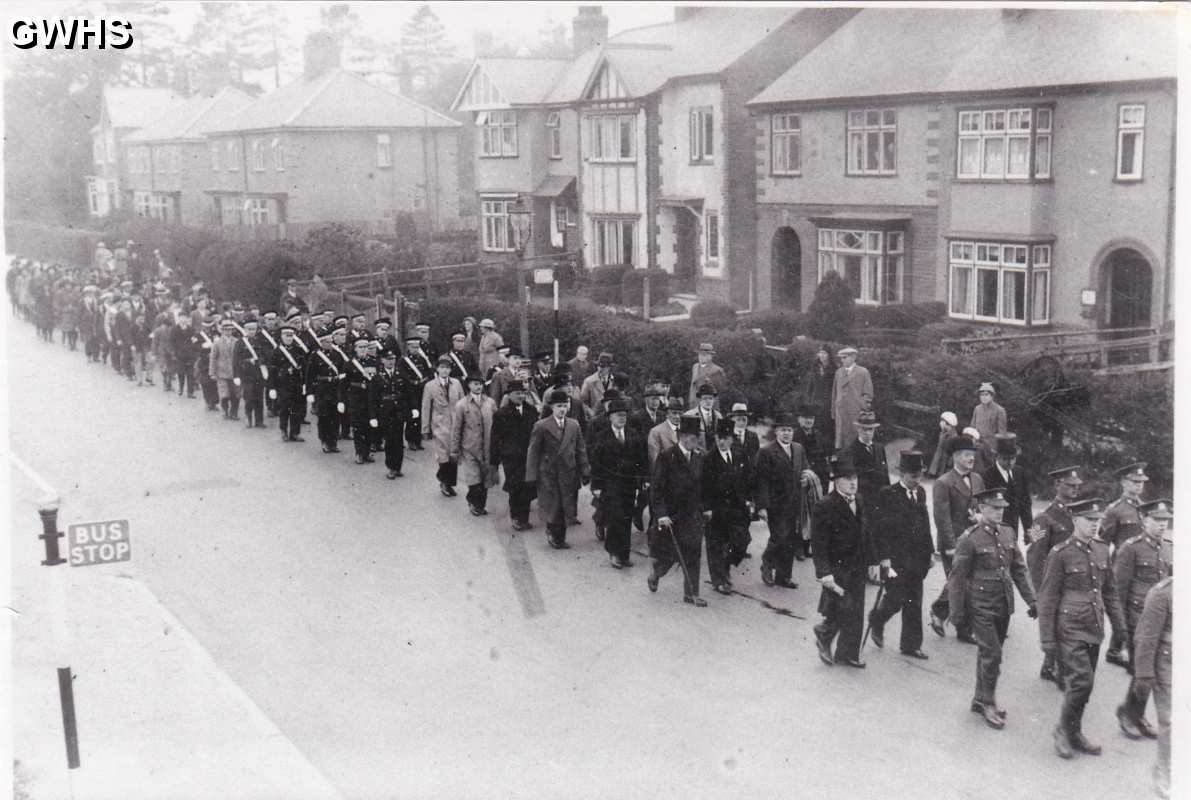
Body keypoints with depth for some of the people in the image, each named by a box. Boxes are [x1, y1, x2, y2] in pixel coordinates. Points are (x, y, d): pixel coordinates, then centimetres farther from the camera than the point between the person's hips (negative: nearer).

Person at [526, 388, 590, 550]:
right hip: (548, 474, -3)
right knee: (553, 508, 0)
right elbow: (533, 452, -4)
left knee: (565, 507, 4)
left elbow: (580, 450, 10)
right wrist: (532, 476, -8)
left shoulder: (574, 425, 7)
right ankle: (554, 533, 23)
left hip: (568, 474, 3)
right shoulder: (541, 426, -4)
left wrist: (585, 472, 5)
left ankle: (559, 537, 19)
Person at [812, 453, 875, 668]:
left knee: (855, 612, 11)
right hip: (837, 568, -7)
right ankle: (823, 635, 21)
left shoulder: (859, 501, 7)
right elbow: (820, 543, -18)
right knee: (842, 609, -6)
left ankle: (848, 653, 24)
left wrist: (871, 560, 13)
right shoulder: (826, 506, -17)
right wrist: (825, 573, -22)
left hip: (857, 568, 7)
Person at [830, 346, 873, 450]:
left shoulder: (863, 372, 0)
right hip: (841, 415, 4)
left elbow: (868, 394, -2)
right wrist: (833, 413, 11)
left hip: (857, 414, -4)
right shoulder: (838, 372, 13)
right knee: (842, 441, 0)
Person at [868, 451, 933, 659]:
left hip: (918, 559, 6)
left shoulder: (920, 493, 9)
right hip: (896, 559, -6)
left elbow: (925, 523, 16)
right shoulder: (888, 494, -12)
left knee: (914, 603, 10)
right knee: (895, 600, -5)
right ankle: (876, 620, 27)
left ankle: (911, 645, 20)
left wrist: (930, 552, 13)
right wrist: (885, 558, -17)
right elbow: (880, 529, -13)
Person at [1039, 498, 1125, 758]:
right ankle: (1064, 730, 6)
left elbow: (1110, 591, 16)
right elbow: (1047, 599, -8)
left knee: (1083, 683, 11)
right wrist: (1047, 638, -9)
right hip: (1070, 627, -6)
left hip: (1094, 628, 6)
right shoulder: (1060, 554, -11)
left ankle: (1074, 734, 25)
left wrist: (1120, 627, 13)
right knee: (1082, 680, -12)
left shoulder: (1102, 550, 7)